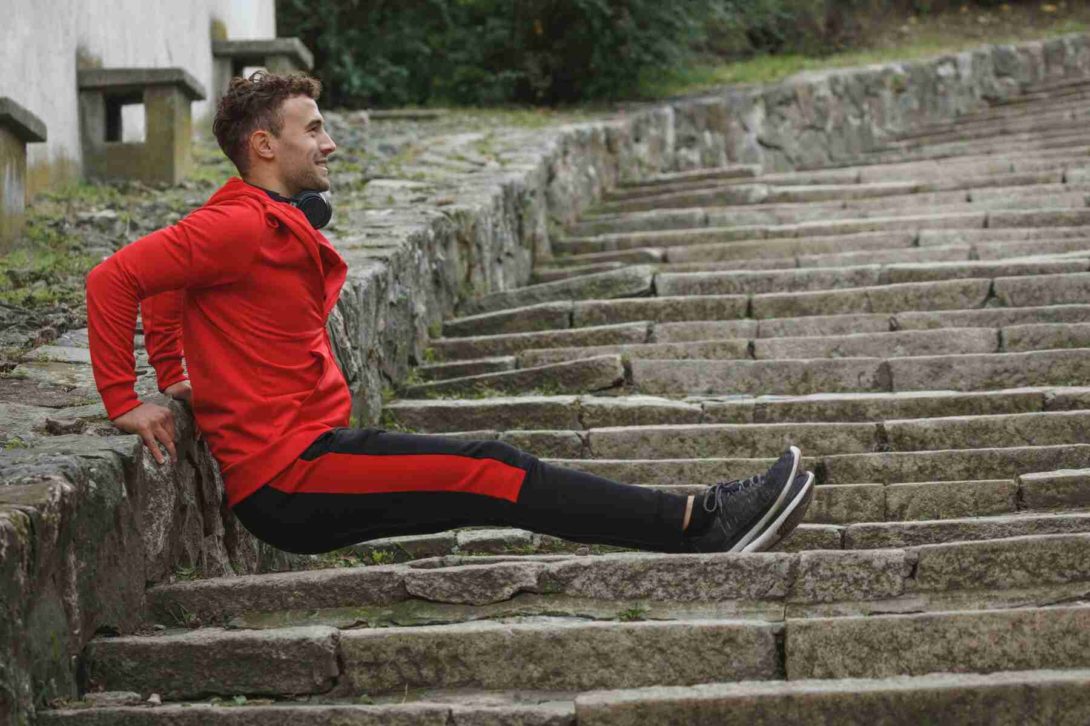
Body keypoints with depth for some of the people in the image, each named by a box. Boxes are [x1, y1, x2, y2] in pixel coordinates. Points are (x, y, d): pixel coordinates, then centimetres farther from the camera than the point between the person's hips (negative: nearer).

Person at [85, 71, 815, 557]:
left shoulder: (278, 226, 17)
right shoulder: (237, 226, -14)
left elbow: (167, 282, 29)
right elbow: (116, 277, -19)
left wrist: (179, 378, 20)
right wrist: (126, 403, -17)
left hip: (315, 452, 10)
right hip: (287, 478, -10)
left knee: (487, 473, -1)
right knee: (487, 470, -15)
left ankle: (698, 521, -6)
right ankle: (700, 523, -16)